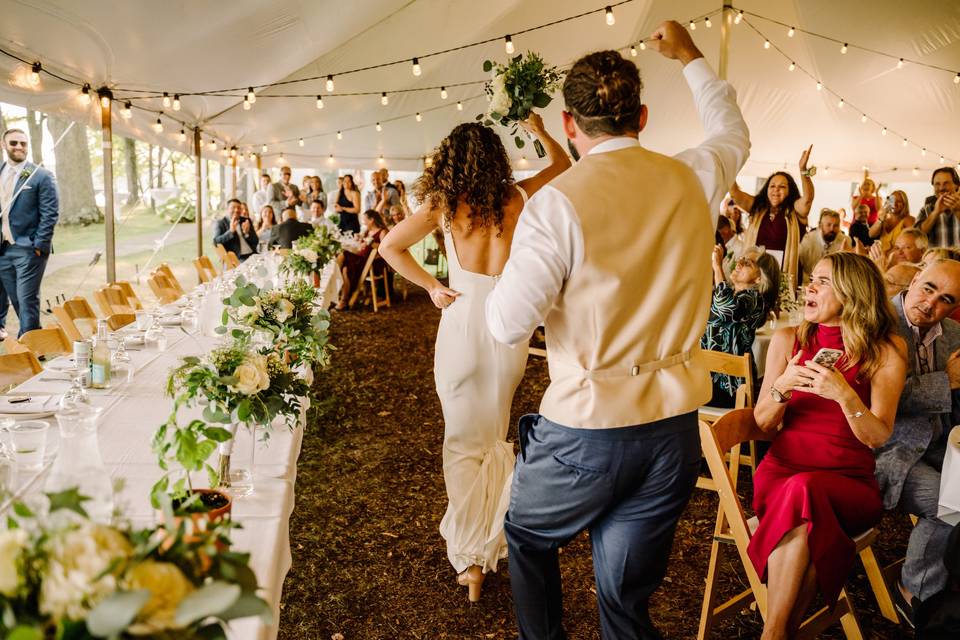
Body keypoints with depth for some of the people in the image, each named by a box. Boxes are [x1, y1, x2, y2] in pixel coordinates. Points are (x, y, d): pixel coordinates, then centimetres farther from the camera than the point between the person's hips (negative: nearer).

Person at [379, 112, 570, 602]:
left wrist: (431, 287, 1)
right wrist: (538, 130, 17)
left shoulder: (443, 204, -4)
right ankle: (491, 547, 31)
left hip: (463, 321, -2)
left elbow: (390, 246, -1)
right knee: (495, 438, 18)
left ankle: (469, 558, 11)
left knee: (463, 441, 9)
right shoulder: (519, 198, -1)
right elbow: (562, 165, 18)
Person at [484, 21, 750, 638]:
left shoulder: (557, 203, -15)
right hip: (675, 427, 4)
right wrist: (690, 56, 37)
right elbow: (734, 134, 25)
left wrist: (515, 267, 7)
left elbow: (508, 323, -15)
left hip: (585, 430, -4)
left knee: (528, 538, 26)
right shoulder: (694, 179, 1)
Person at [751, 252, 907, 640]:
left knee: (803, 493, -36)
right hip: (783, 469, 1)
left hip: (849, 480, -1)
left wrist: (844, 394, -23)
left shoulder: (885, 351, 2)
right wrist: (781, 388, -12)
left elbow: (878, 436, -5)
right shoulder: (788, 340, 6)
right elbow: (763, 423, 9)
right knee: (805, 526, -34)